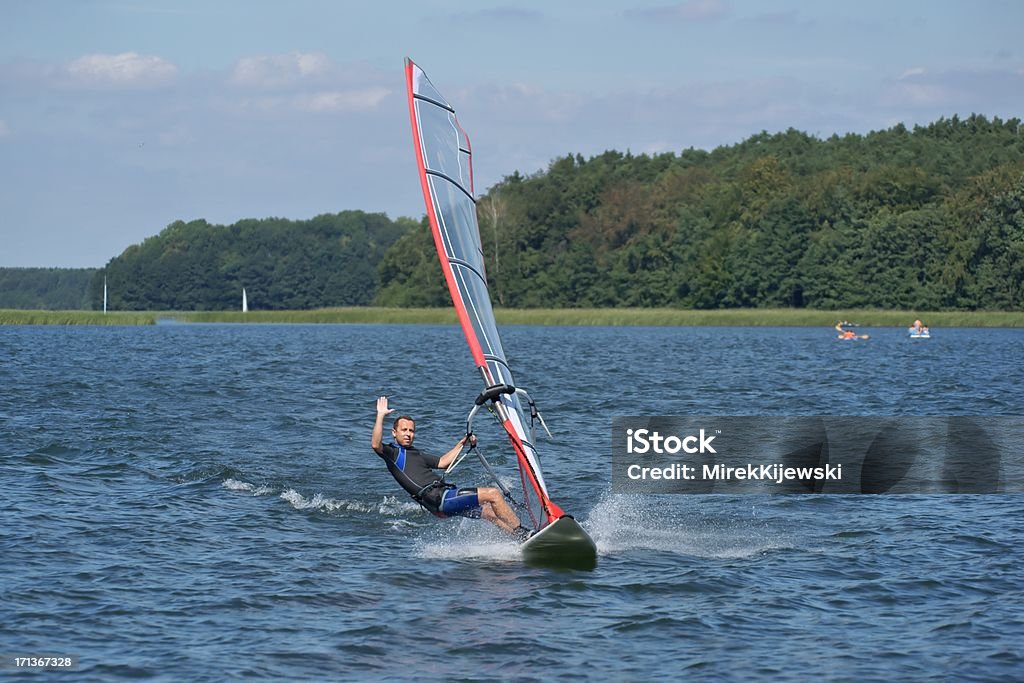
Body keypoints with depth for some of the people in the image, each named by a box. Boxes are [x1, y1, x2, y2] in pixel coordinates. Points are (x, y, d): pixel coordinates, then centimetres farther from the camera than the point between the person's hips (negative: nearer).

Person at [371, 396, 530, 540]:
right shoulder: (392, 453, -1)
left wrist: (462, 443, 28)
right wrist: (381, 415, -23)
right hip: (438, 498, -9)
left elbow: (442, 462, 32)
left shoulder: (415, 453, 25)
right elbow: (375, 444, -21)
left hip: (447, 495, 9)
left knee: (491, 512, 9)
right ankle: (521, 533, -9)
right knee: (493, 494, -12)